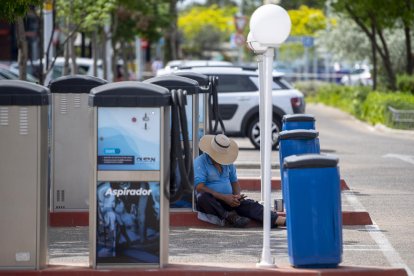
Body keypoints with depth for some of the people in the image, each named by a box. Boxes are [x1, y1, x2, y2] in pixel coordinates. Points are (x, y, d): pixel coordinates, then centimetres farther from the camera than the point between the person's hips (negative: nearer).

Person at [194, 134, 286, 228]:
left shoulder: (228, 162, 11)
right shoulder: (200, 162, -9)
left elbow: (234, 182, 20)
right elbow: (199, 187, -19)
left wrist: (237, 195, -4)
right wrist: (224, 197, -22)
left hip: (227, 199, 5)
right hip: (211, 201, -5)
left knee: (251, 205, -21)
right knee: (203, 197, -40)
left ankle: (281, 221, -39)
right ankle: (228, 216, -42)